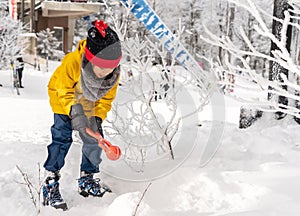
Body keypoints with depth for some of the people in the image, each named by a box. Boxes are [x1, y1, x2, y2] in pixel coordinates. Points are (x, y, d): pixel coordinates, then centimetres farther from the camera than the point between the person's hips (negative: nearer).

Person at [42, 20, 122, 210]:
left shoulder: (114, 74, -23)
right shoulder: (71, 63, -37)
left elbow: (106, 99, -9)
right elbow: (62, 89, -26)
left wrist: (98, 118, -21)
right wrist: (74, 110, -39)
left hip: (90, 108, 4)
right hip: (64, 102, -4)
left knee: (94, 139, 0)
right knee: (62, 138, -17)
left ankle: (87, 178, 19)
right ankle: (51, 182, -12)